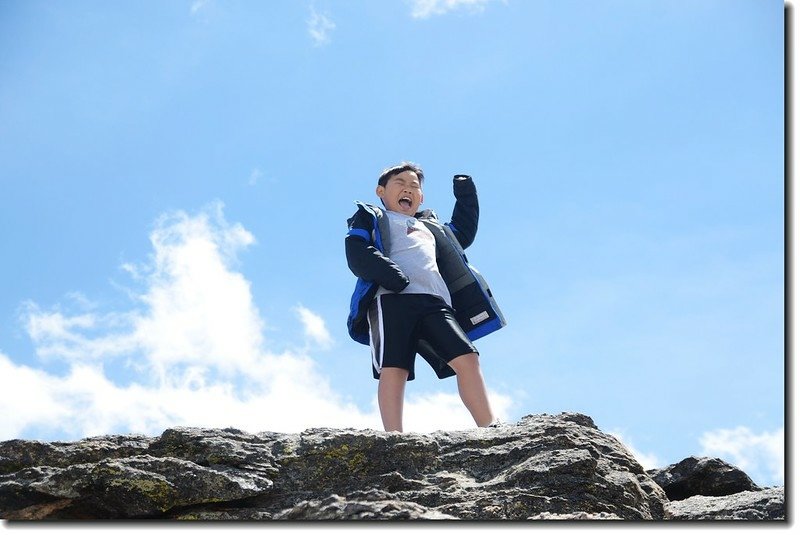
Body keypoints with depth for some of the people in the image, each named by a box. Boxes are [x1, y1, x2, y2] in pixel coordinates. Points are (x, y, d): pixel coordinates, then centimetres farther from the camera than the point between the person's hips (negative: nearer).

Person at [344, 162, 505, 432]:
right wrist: (388, 273, -15)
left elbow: (464, 234, 55)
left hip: (435, 303, 5)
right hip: (391, 299, -5)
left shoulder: (431, 226, 40)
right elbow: (356, 253, 3)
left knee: (466, 357, -13)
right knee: (394, 367, -20)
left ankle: (490, 429, -16)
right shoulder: (370, 218, 23)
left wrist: (466, 196, 48)